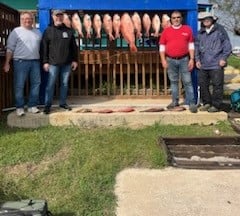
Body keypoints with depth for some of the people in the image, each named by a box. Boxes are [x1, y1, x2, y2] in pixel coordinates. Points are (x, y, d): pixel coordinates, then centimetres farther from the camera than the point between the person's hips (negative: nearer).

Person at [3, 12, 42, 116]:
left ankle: (32, 105, 14)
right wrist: (7, 63, -8)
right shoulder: (16, 31, 1)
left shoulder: (37, 32, 15)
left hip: (35, 62, 4)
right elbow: (10, 48, -2)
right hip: (20, 61, -4)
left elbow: (41, 47, 16)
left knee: (36, 83, 5)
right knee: (19, 85, -2)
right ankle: (19, 107, 6)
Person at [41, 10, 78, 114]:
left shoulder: (69, 31, 9)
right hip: (53, 63, -2)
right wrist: (45, 62, -6)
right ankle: (47, 105, 3)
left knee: (65, 84, 9)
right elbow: (44, 48, 1)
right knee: (50, 84, -3)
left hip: (67, 63, 3)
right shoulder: (48, 31, 3)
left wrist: (75, 60, 5)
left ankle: (63, 103, 20)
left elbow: (74, 47, 11)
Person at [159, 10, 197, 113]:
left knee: (187, 81, -3)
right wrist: (163, 60, -3)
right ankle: (175, 101, 19)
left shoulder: (187, 29, 5)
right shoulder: (166, 31, 5)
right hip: (171, 60, 1)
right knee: (173, 81, 9)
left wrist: (192, 59, -2)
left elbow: (191, 45, 5)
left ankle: (192, 103, -1)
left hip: (184, 59, -1)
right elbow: (162, 47, 5)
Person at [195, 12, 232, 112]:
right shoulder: (200, 33, 14)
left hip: (216, 64, -5)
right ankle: (207, 103, 20)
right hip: (203, 64, 5)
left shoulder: (220, 30, 2)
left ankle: (216, 105, 6)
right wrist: (197, 59, 8)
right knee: (203, 84, 8)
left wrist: (223, 58, -7)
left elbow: (227, 45, 0)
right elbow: (197, 46, 20)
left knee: (217, 85, -3)